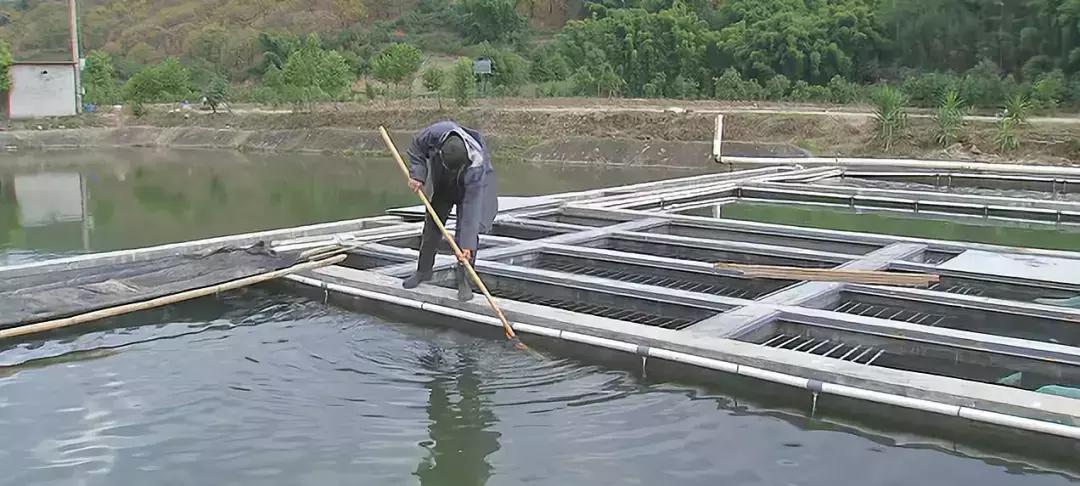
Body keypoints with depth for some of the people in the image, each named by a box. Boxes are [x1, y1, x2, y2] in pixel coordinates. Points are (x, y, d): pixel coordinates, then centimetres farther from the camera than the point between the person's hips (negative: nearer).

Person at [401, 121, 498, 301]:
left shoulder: (476, 166, -43)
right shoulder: (437, 133, -37)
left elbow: (472, 205, -41)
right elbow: (416, 146, -12)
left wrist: (467, 244, -40)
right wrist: (417, 175, -24)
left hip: (469, 186, -4)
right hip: (442, 182, 4)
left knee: (467, 227, -13)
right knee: (432, 223, 8)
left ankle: (464, 280, -3)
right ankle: (423, 270, 24)